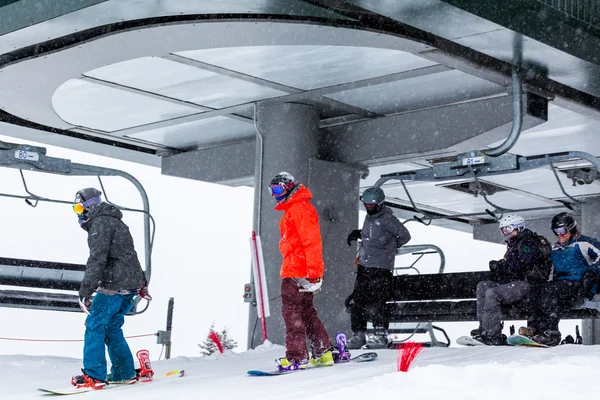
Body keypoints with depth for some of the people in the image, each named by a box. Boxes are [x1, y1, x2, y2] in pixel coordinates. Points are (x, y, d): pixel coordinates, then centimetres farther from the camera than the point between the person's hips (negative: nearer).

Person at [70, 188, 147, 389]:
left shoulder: (100, 223, -10)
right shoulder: (115, 222, 22)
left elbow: (97, 260, -20)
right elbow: (128, 255, 31)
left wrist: (85, 292, -22)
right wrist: (141, 281, 38)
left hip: (113, 285, -10)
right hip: (130, 285, 10)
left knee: (94, 326, -6)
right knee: (112, 328, 16)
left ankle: (93, 376, -9)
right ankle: (124, 373, 17)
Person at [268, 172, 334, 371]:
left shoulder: (299, 208, -13)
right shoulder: (291, 209, 21)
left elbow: (311, 240, -20)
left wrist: (313, 271, -25)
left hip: (297, 272, -11)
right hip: (296, 270, 11)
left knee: (291, 310, -9)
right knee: (306, 311, 14)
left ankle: (297, 357, -9)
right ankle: (324, 353, 19)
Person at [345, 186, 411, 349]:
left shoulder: (387, 219, -11)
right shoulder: (368, 217, 13)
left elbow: (405, 236, -7)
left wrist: (389, 247, -1)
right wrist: (358, 233, 13)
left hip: (381, 268, -8)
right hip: (364, 265, 8)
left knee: (375, 303, -11)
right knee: (357, 300, 6)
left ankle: (381, 334, 0)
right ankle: (358, 334, 14)